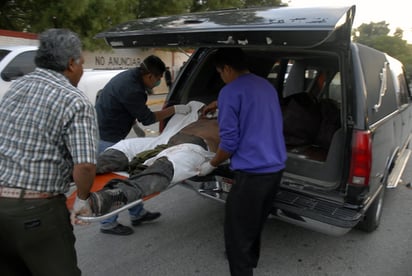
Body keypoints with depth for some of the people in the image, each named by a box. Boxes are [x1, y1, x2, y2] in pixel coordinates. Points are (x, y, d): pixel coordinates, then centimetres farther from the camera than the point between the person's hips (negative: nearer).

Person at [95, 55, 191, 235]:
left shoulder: (130, 76, 4)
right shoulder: (131, 89, -26)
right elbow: (147, 118, -16)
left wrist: (134, 123, 17)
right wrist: (174, 109, -10)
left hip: (110, 135, 10)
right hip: (105, 139, -10)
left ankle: (137, 213, 27)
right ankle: (108, 223, 17)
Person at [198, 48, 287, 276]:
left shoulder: (230, 92, -12)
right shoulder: (267, 86, 14)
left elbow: (229, 142, -14)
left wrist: (211, 164, 3)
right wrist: (220, 105, 46)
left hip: (251, 172, -9)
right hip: (276, 168, 9)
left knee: (237, 234, 3)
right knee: (255, 223, 27)